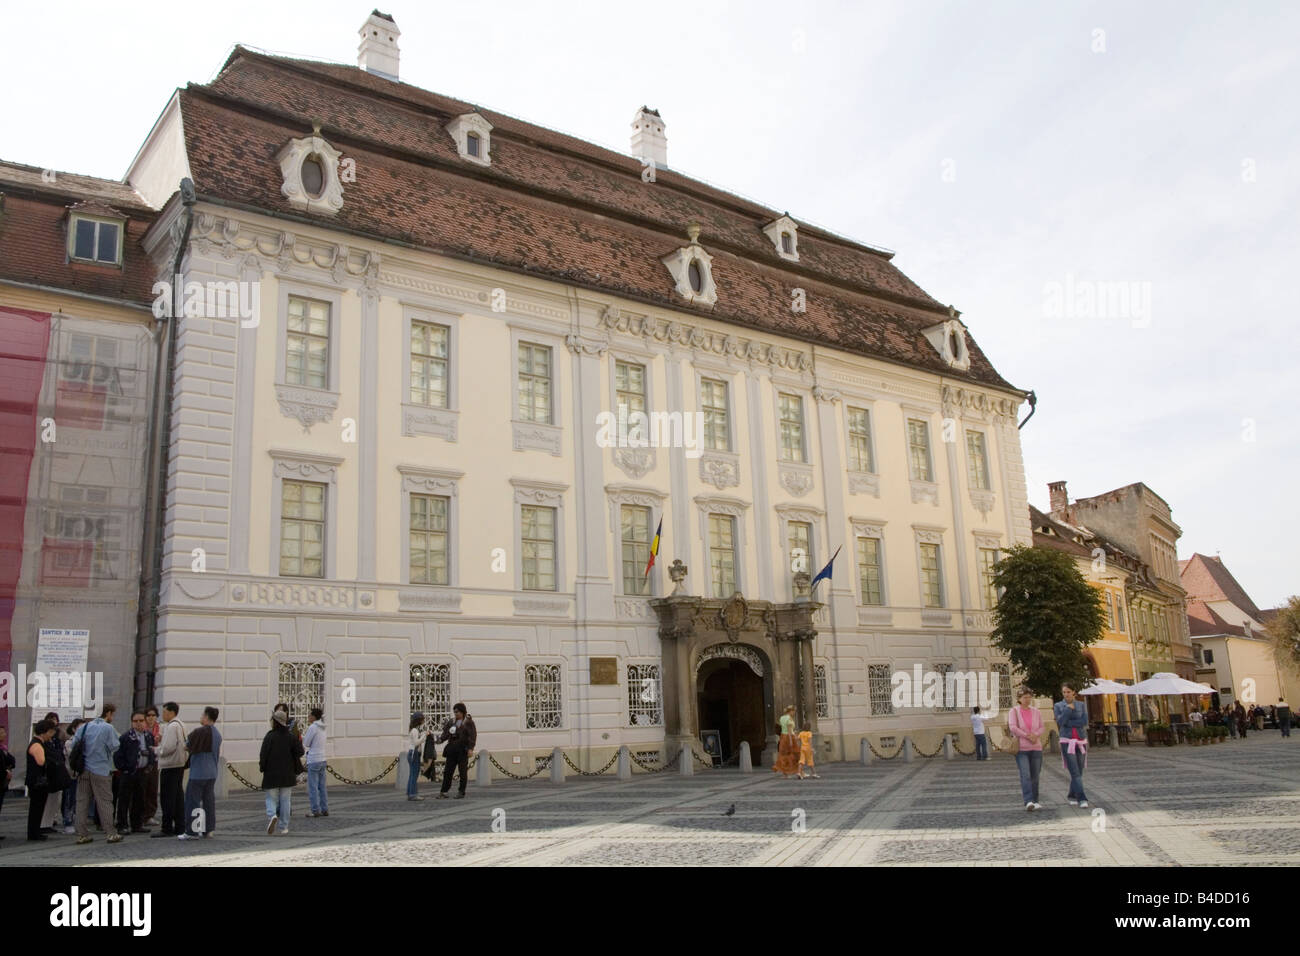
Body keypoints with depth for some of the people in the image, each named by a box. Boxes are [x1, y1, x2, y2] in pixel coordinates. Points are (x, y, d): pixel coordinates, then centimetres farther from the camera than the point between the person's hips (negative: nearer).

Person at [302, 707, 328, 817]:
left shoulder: (312, 727, -12)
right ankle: (324, 810, 13)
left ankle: (315, 810, 0)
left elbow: (306, 743, -8)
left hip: (313, 760, -8)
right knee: (321, 786, 11)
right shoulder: (322, 728, 12)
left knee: (312, 787, -1)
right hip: (322, 759, 8)